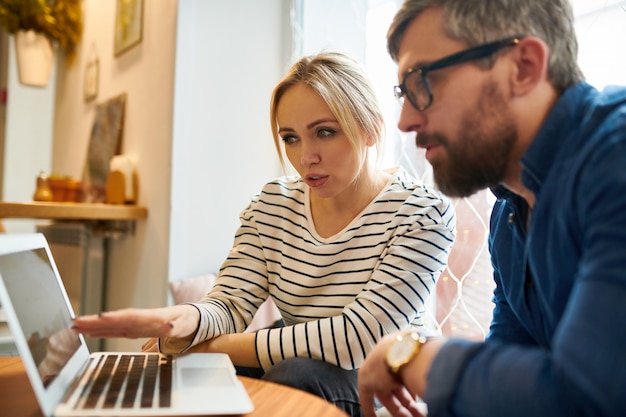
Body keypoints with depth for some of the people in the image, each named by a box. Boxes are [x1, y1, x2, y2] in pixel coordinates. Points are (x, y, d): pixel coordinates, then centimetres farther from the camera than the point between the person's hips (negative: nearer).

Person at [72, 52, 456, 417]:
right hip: (295, 366, 4)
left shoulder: (423, 213, -16)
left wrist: (216, 347, -22)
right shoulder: (270, 207, -1)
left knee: (293, 375, -33)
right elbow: (230, 308, -9)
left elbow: (358, 337, -25)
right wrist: (183, 322, -35)